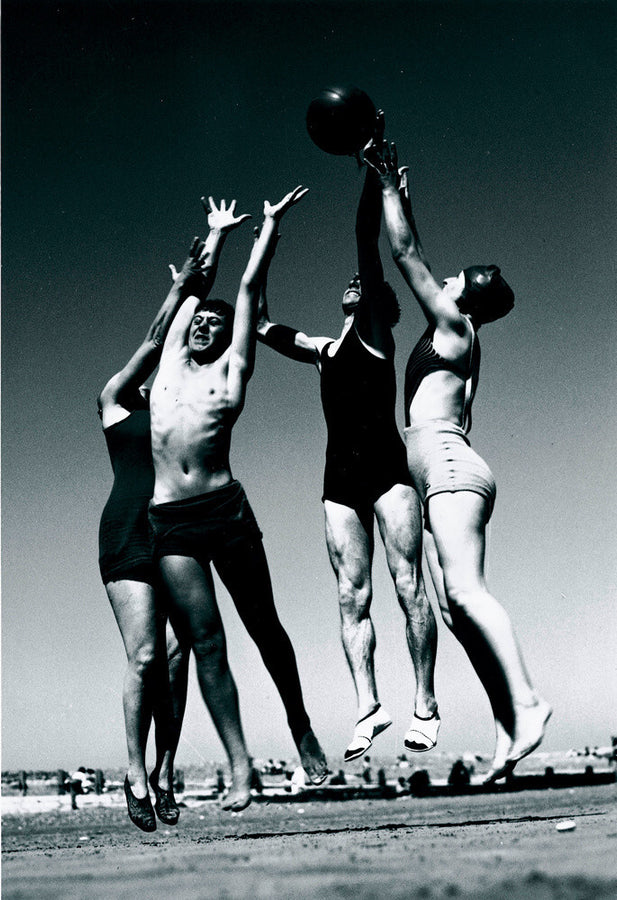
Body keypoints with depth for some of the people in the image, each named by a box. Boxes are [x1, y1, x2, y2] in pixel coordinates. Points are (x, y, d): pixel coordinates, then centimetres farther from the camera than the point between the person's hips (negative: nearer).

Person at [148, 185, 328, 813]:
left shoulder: (232, 369, 9)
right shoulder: (171, 360, 17)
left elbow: (250, 286, 14)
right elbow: (195, 287, 28)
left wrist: (271, 223, 21)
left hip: (225, 510, -2)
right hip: (170, 522, 2)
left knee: (263, 627, 8)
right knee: (204, 642, -3)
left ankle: (302, 733, 24)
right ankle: (239, 766, -1)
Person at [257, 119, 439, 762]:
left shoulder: (376, 330, 8)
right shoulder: (322, 350, 23)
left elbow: (367, 240, 1)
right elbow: (264, 328, 25)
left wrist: (371, 167, -4)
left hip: (386, 466, -6)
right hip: (340, 478, 6)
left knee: (408, 584, -7)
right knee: (351, 596, -3)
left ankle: (424, 704, -4)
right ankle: (368, 705, -4)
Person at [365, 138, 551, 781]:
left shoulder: (454, 323, 3)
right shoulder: (454, 335, 26)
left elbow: (406, 254, 3)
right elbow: (414, 258, 37)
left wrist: (388, 183, 11)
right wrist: (399, 192, 42)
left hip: (449, 465, -9)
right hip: (443, 480, 9)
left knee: (464, 591, -22)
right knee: (455, 605, -2)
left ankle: (524, 700, -27)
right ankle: (508, 721, -6)